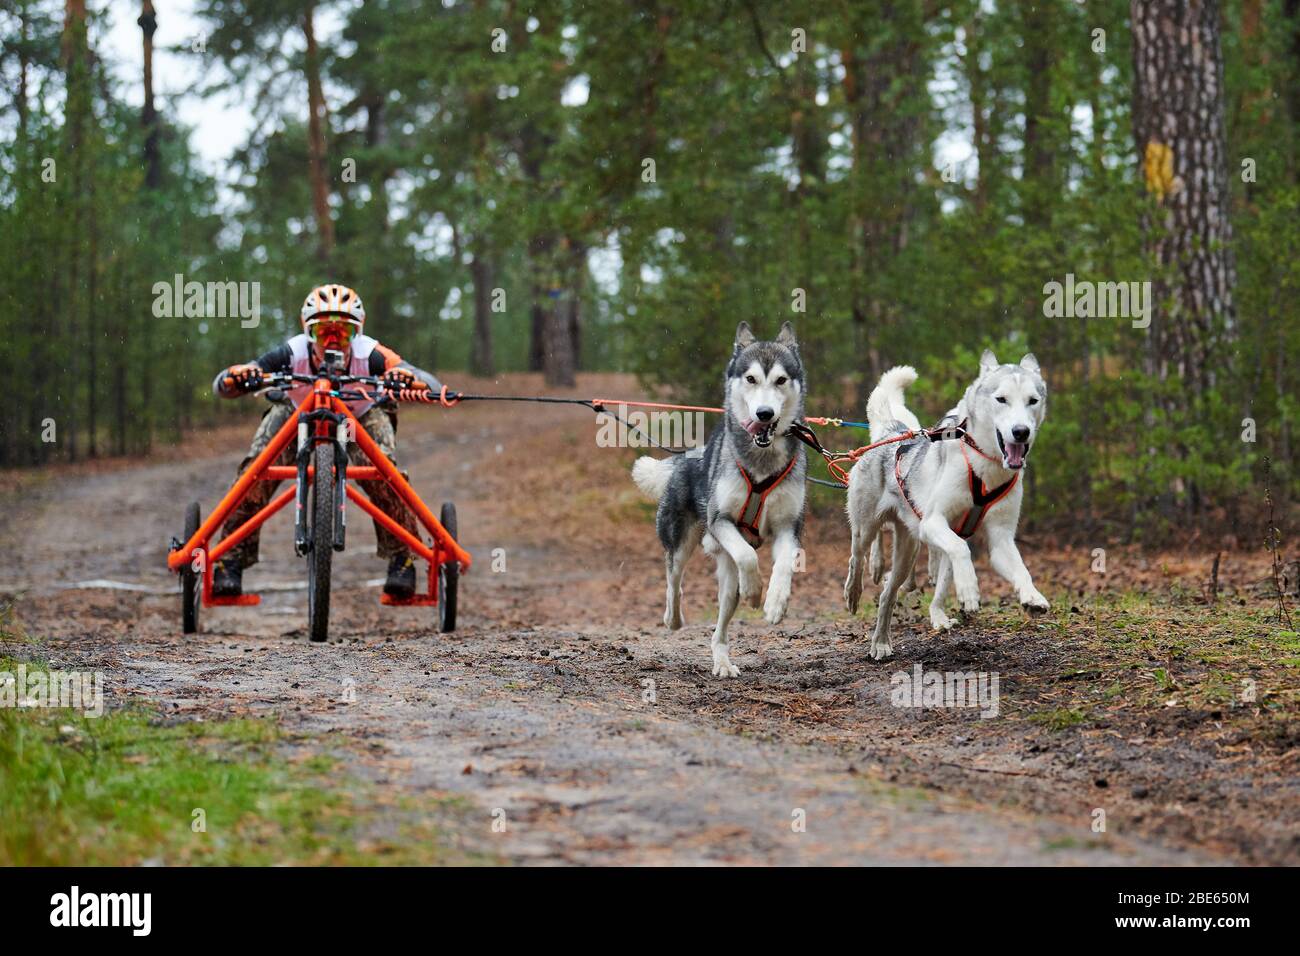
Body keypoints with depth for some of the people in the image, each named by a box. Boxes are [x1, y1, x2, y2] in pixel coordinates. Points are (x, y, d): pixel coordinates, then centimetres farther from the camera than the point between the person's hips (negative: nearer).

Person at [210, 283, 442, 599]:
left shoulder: (370, 356, -38)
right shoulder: (292, 354, -37)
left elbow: (434, 387, -44)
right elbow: (220, 386, -37)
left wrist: (407, 378, -66)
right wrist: (237, 377, -61)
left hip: (361, 415, -1)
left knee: (382, 472, -28)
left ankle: (403, 559, -9)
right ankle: (231, 561, -8)